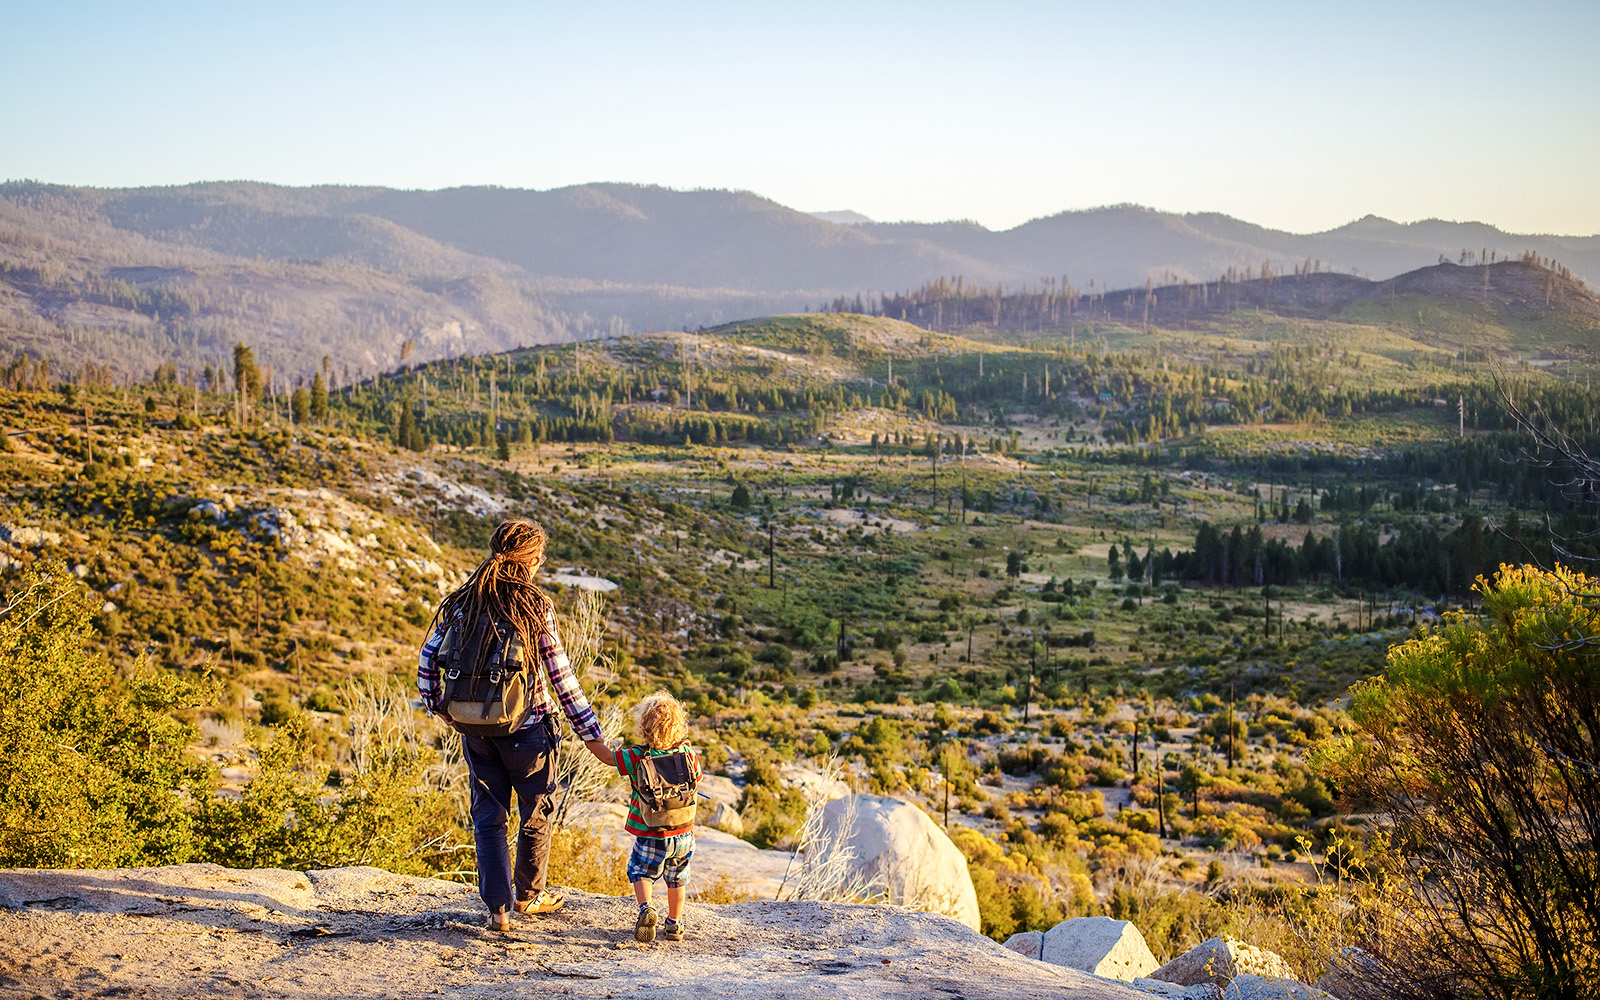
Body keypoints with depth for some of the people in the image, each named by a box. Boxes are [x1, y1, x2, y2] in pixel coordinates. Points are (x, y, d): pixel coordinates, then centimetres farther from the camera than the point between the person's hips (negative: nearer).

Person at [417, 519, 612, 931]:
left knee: (488, 816, 14)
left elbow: (428, 658, 0)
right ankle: (529, 894, 33)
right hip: (526, 727, -3)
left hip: (475, 728, 4)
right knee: (537, 811, 18)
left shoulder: (462, 603, -2)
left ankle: (497, 907, 10)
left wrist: (438, 707, 15)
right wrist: (590, 732, -7)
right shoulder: (535, 607, -14)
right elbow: (561, 676, -13)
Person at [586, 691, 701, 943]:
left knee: (640, 871, 13)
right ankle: (674, 924, 25)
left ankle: (646, 908, -11)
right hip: (684, 833, 3)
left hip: (650, 837, -3)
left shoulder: (638, 757, -15)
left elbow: (608, 756, -3)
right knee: (676, 878, 19)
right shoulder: (689, 755, -7)